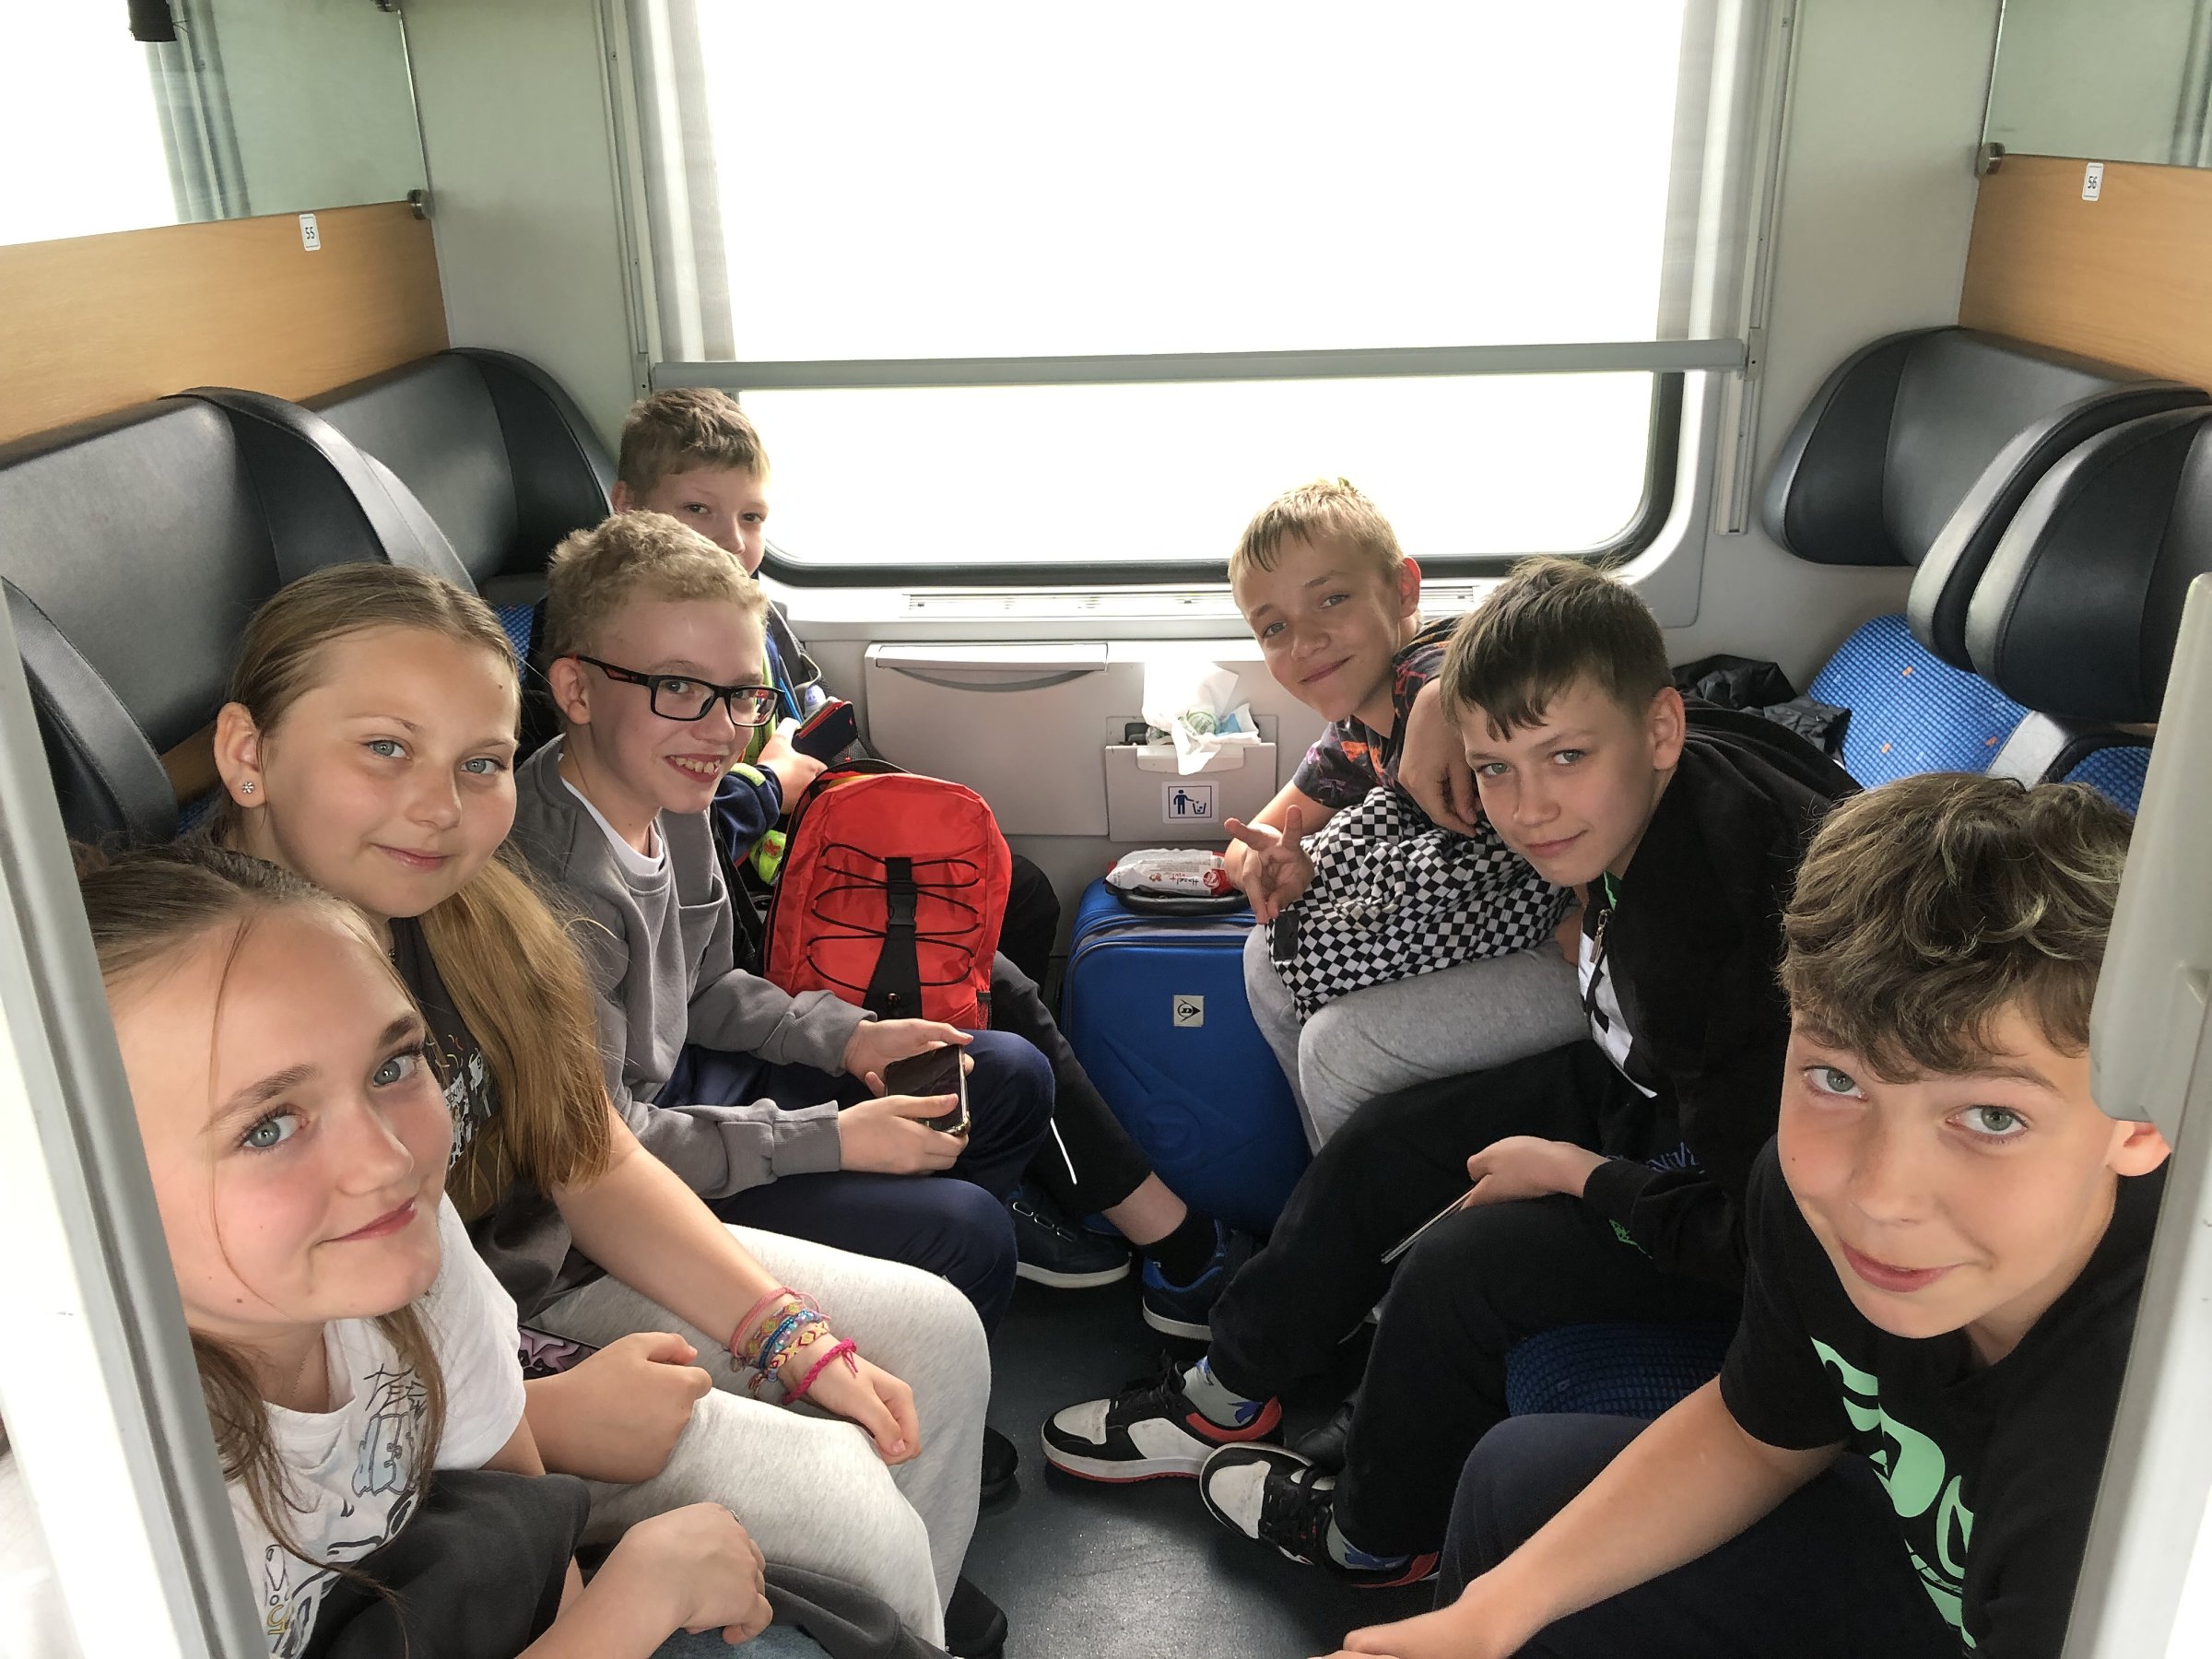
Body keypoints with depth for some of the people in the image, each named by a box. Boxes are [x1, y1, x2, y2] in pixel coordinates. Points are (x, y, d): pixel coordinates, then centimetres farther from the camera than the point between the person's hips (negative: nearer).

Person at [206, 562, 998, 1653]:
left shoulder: (474, 919, -6)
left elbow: (598, 1170, 0)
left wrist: (797, 1339, -8)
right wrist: (544, 1420, -22)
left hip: (549, 1272, 8)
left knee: (935, 1333, 5)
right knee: (836, 1501, -19)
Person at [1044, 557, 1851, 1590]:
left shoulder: (1749, 911, -37)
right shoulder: (1630, 809, -12)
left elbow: (1759, 1229, -30)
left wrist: (1573, 1173, -17)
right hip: (1656, 1083, 9)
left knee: (1464, 1265, -21)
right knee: (1382, 1144, 6)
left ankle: (1374, 1538, 9)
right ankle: (1226, 1400, 25)